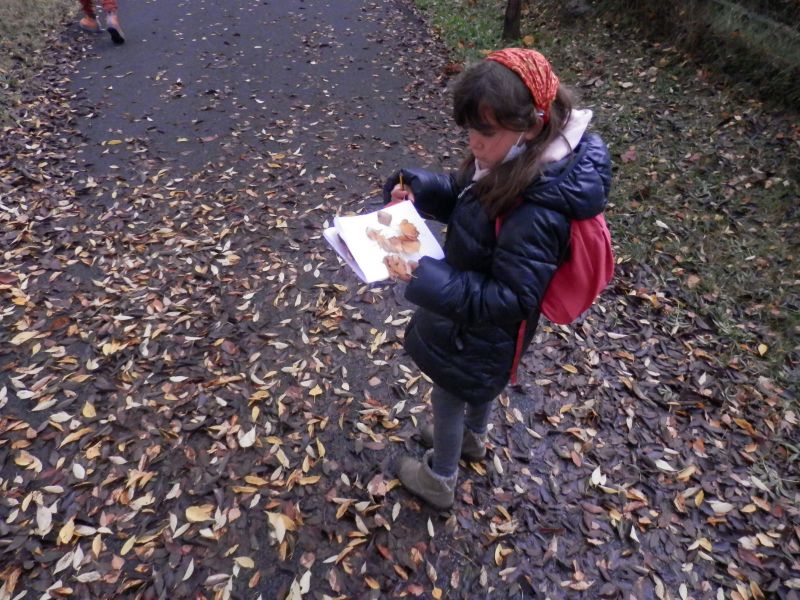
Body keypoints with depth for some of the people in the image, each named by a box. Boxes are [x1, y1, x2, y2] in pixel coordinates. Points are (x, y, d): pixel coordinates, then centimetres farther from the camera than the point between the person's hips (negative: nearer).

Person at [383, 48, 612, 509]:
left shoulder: (537, 214, -40)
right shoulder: (513, 162, -14)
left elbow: (510, 300, -33)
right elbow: (465, 199, 3)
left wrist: (428, 278, -40)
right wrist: (419, 188, -14)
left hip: (482, 332, -8)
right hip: (477, 308, 8)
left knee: (449, 398, 18)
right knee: (479, 385, 34)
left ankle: (439, 481, 47)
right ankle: (474, 437, 65)